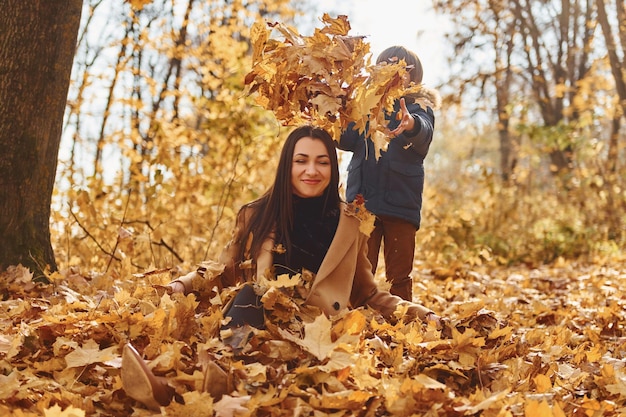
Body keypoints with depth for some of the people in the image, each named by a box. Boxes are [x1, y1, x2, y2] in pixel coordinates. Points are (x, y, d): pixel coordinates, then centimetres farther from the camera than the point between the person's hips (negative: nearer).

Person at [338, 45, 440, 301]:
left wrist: (411, 124, -44)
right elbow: (348, 141, -1)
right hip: (362, 200, 2)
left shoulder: (419, 108, 3)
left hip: (401, 203, -2)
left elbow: (424, 134, -20)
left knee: (399, 277, 5)